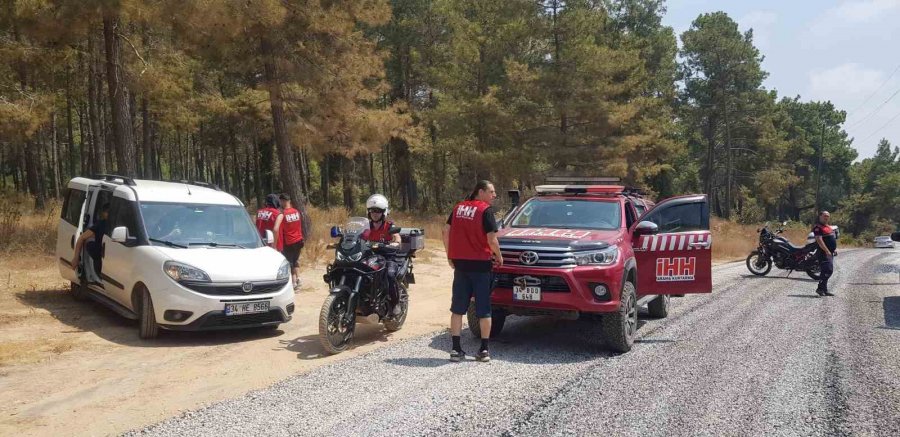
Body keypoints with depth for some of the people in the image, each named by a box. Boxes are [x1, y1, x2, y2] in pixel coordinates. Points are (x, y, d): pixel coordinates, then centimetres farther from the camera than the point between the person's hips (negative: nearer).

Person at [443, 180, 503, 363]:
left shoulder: (459, 207, 9)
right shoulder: (485, 210, -9)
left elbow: (446, 231, 8)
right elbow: (492, 240, -15)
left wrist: (450, 256, 15)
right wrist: (499, 257, 1)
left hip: (460, 264, 5)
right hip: (481, 264, -5)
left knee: (457, 309, 9)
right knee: (484, 310, 6)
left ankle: (456, 349, 9)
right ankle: (484, 350, 10)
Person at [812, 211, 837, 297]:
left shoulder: (828, 227, 20)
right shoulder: (818, 227, -11)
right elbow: (819, 240, -20)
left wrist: (834, 249, 19)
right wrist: (827, 251, -25)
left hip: (830, 252, 10)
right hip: (824, 252, -10)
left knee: (829, 271, 11)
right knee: (827, 270, -18)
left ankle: (824, 289, 15)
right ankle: (820, 288, -15)